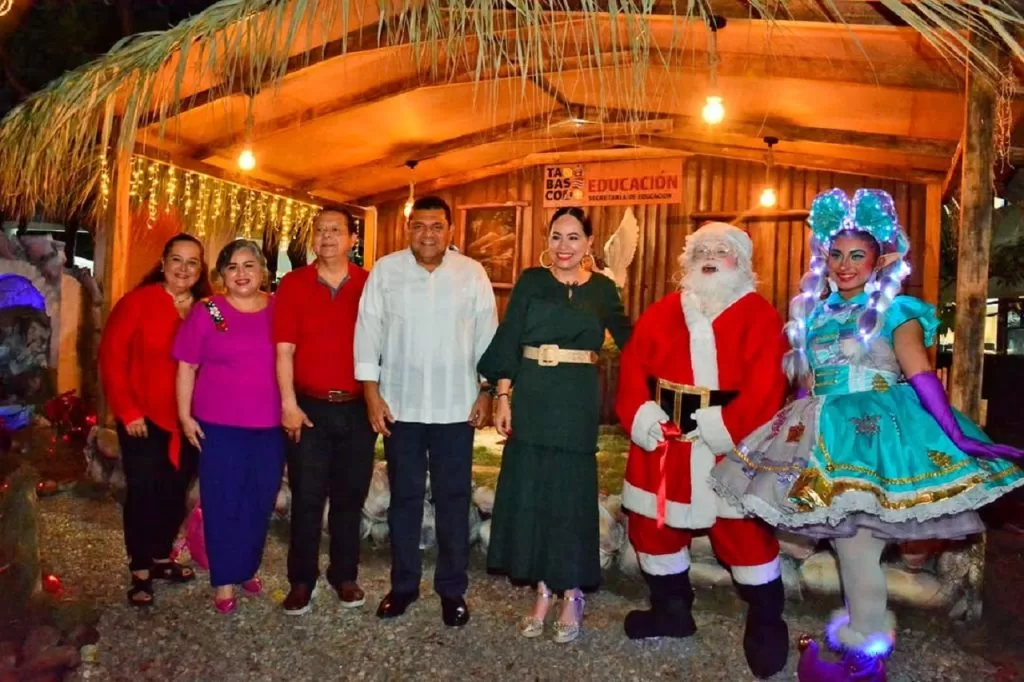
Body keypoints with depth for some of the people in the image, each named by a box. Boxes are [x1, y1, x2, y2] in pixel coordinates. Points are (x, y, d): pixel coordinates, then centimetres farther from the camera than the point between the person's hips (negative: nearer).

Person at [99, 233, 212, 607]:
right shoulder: (137, 301, -8)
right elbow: (111, 357, -9)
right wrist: (127, 411, -13)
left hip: (187, 420, 4)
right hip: (144, 419, -4)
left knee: (175, 492, 14)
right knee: (143, 492, 3)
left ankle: (161, 559, 33)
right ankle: (140, 573, 17)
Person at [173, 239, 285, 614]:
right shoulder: (206, 312, -2)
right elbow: (186, 367, 1)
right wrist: (185, 416, -4)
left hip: (271, 425, 2)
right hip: (220, 425, -2)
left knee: (261, 502, 13)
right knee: (222, 502, 5)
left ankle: (248, 569, 32)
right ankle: (224, 580, 19)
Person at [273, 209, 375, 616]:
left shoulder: (370, 285, 2)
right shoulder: (293, 284, 0)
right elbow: (284, 349, -3)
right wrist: (288, 404, -9)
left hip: (358, 408, 1)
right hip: (309, 407, -1)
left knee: (350, 496, 11)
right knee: (307, 497, 6)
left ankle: (345, 575, 26)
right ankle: (302, 580, 20)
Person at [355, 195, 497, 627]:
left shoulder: (472, 273, 0)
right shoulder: (385, 270, 0)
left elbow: (487, 336, 3)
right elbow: (368, 332, 0)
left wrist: (486, 392, 0)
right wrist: (372, 394, -5)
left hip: (455, 407, 0)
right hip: (400, 405, 1)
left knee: (453, 499, 8)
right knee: (404, 498, 12)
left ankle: (452, 589, 21)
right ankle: (403, 584, 27)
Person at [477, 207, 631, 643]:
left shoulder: (602, 289, 5)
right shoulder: (531, 282, 3)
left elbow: (628, 339, 14)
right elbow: (508, 342, 1)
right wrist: (503, 397, -5)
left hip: (577, 401, -1)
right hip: (532, 397, 1)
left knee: (571, 493, 4)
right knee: (530, 490, 4)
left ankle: (571, 594, 18)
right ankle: (543, 591, 19)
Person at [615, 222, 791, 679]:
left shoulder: (759, 315, -2)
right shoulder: (662, 313, 10)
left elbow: (764, 385, -13)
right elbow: (632, 365, 2)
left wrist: (724, 429, -23)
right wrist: (640, 417, -12)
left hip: (731, 443, -4)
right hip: (663, 440, 4)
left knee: (744, 530, 2)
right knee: (653, 521, 13)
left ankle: (766, 625, 23)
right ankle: (671, 610, 34)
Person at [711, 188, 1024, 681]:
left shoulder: (894, 310, -4)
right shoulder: (815, 312, 12)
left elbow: (921, 374, -13)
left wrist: (957, 436, -20)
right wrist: (800, 426, 14)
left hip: (874, 433, -6)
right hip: (825, 435, 6)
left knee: (857, 544, -4)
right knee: (844, 538, 13)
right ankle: (860, 635, 29)